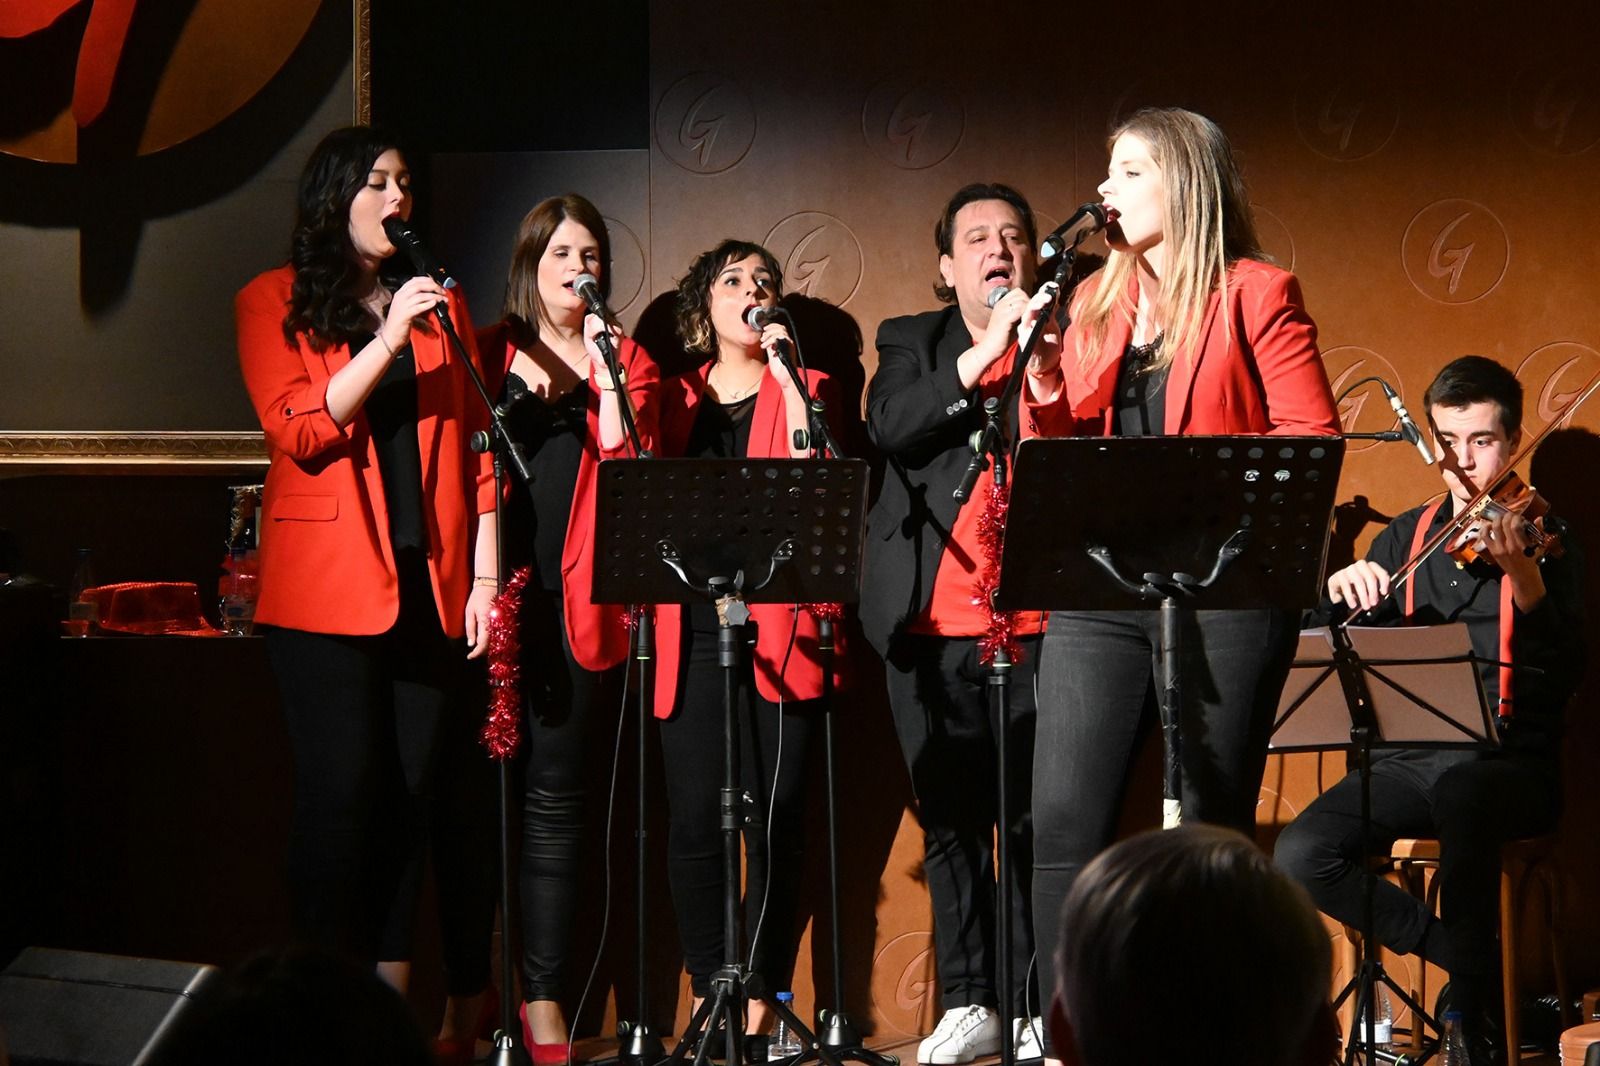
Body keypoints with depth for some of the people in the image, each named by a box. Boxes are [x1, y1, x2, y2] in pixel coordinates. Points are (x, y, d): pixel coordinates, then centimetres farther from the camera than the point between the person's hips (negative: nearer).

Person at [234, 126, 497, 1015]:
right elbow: (299, 432, -9)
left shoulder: (440, 303, 15)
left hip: (429, 583, 4)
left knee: (409, 792, 3)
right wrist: (388, 339, -17)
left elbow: (478, 444, 12)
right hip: (326, 589, -4)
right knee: (342, 794, -7)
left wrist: (485, 576, 5)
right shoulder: (274, 303, 4)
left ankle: (392, 1002, 9)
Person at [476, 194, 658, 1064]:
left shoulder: (623, 361, 13)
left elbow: (627, 467, 0)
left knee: (553, 795, -2)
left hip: (578, 598, 0)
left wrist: (603, 374, -8)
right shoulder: (489, 356, 13)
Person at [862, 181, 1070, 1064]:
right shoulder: (912, 344, 11)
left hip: (1038, 624, -1)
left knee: (1035, 821, -2)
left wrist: (1043, 371, -15)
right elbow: (890, 428, -9)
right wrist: (985, 352, -16)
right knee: (949, 820, 6)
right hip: (933, 626, 1)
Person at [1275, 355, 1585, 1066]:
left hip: (1510, 762, -5)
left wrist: (1523, 577, -32)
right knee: (1300, 856, -21)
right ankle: (1466, 958, -2)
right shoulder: (1407, 539, 15)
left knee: (1460, 792, -40)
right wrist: (1342, 593, -9)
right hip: (1412, 759, 5)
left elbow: (1563, 679, -16)